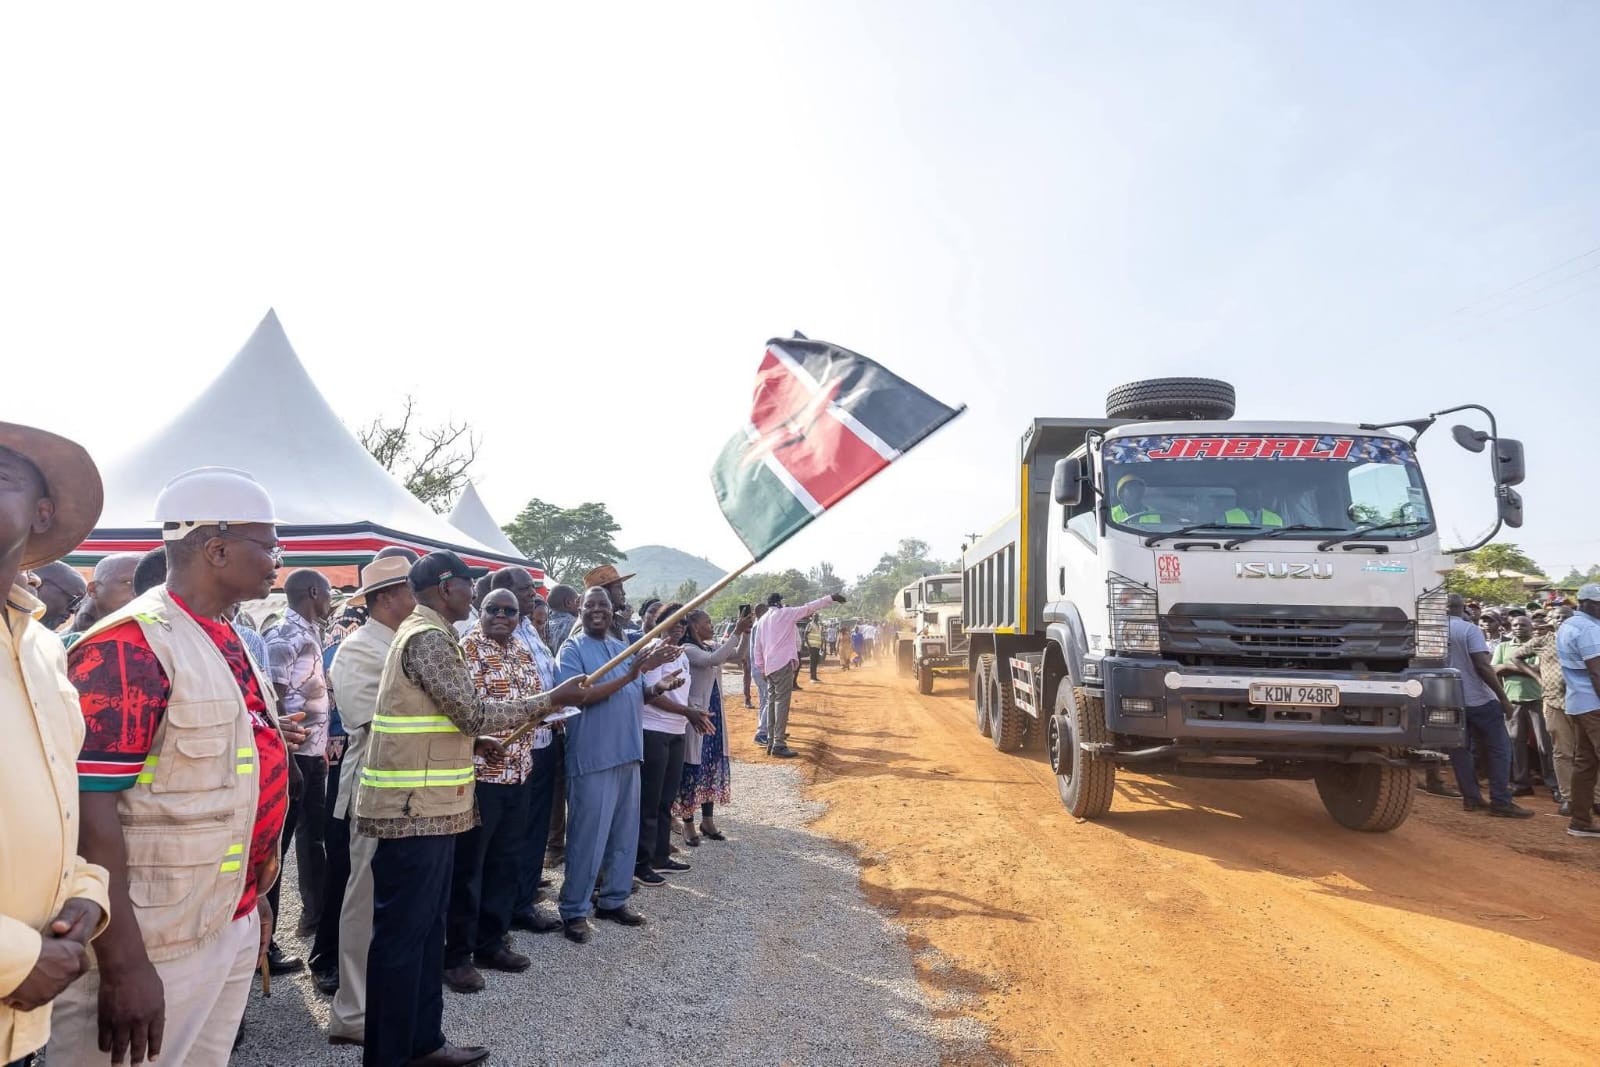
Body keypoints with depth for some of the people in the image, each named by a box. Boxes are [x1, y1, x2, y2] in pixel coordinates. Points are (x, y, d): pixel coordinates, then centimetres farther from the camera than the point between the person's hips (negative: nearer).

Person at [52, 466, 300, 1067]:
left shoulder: (228, 643, 9)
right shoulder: (129, 645, -18)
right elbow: (87, 807, -23)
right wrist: (123, 964, -23)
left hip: (234, 929, 8)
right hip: (153, 947, -8)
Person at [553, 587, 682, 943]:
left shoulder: (624, 647, 14)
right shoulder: (572, 649, -7)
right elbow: (580, 695, -19)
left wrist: (658, 688, -4)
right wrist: (630, 674, -24)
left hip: (628, 754, 7)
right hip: (593, 758, -7)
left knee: (625, 834, 14)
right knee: (588, 837, -1)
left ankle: (614, 900, 28)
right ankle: (574, 910, 13)